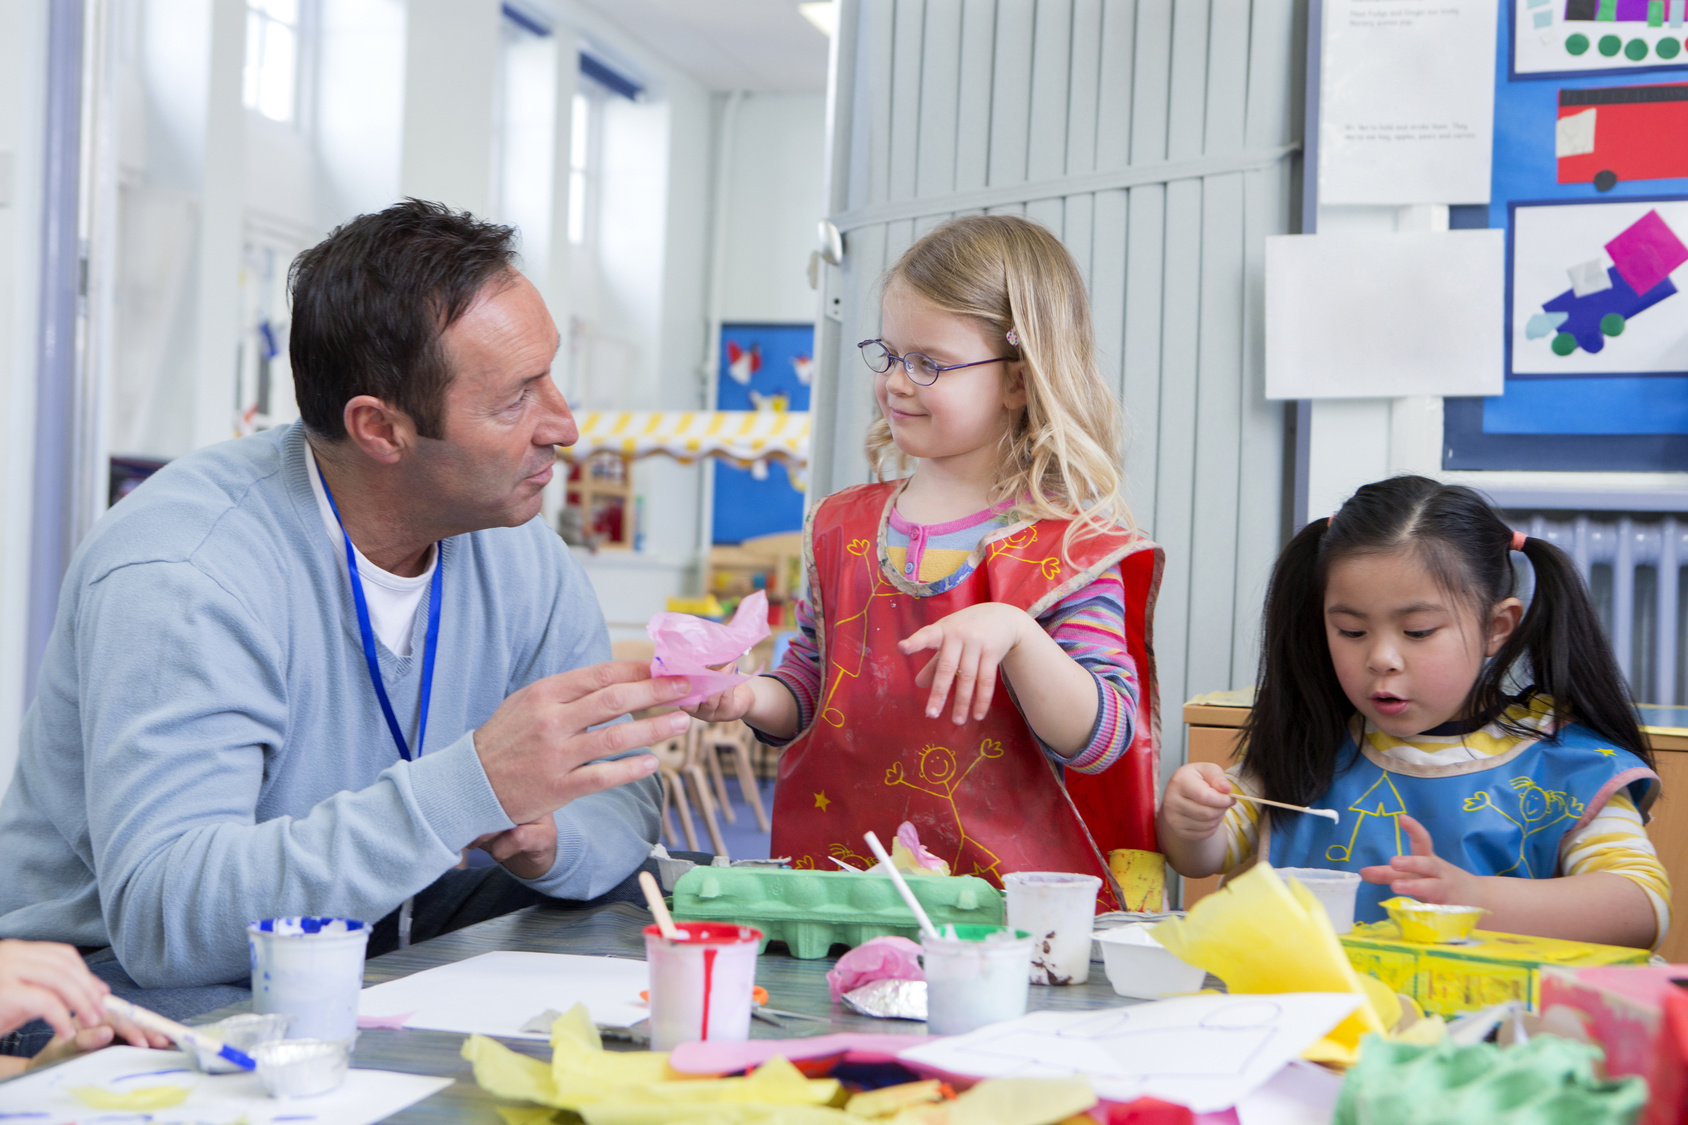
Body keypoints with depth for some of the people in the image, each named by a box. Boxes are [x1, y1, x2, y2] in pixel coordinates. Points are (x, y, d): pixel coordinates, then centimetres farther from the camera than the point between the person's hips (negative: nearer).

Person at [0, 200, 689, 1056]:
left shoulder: (516, 551, -4)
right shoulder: (184, 575, -27)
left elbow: (621, 799, 2)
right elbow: (161, 919, -36)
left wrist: (548, 839, -23)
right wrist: (472, 785, -42)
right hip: (140, 992, -7)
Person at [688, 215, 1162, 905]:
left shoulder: (1067, 548, -3)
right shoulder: (842, 527, 13)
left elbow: (1101, 741, -9)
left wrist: (1014, 633, -24)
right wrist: (757, 698, 0)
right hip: (833, 861, 4)